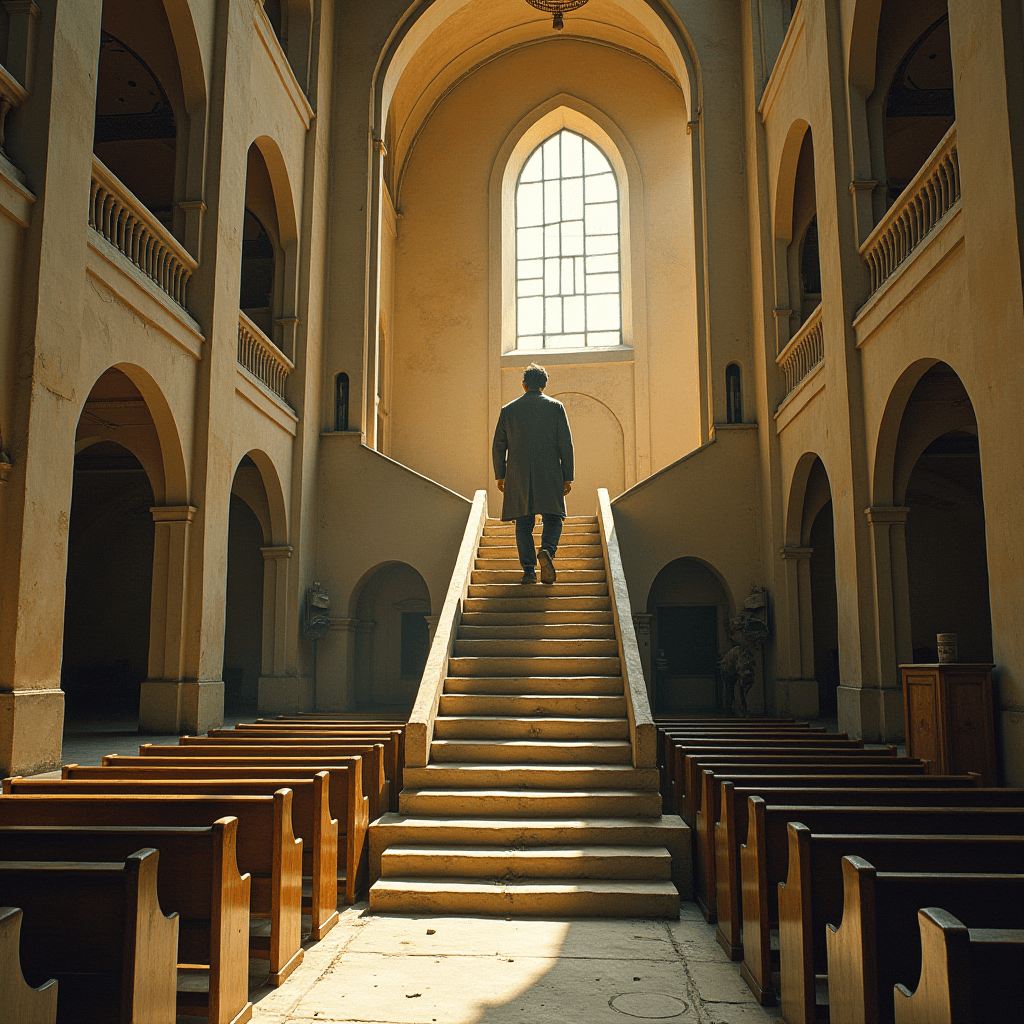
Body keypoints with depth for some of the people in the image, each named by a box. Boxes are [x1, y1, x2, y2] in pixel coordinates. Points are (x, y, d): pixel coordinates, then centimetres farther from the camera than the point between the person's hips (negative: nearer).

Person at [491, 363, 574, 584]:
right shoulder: (556, 407, 2)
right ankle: (547, 551, -21)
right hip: (549, 476, -1)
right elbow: (566, 444, -1)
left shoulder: (508, 410, 5)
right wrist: (567, 477, 3)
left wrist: (500, 475, 17)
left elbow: (498, 446, 7)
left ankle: (529, 570, 2)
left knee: (523, 524, 7)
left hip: (518, 477, 1)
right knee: (553, 519, 7)